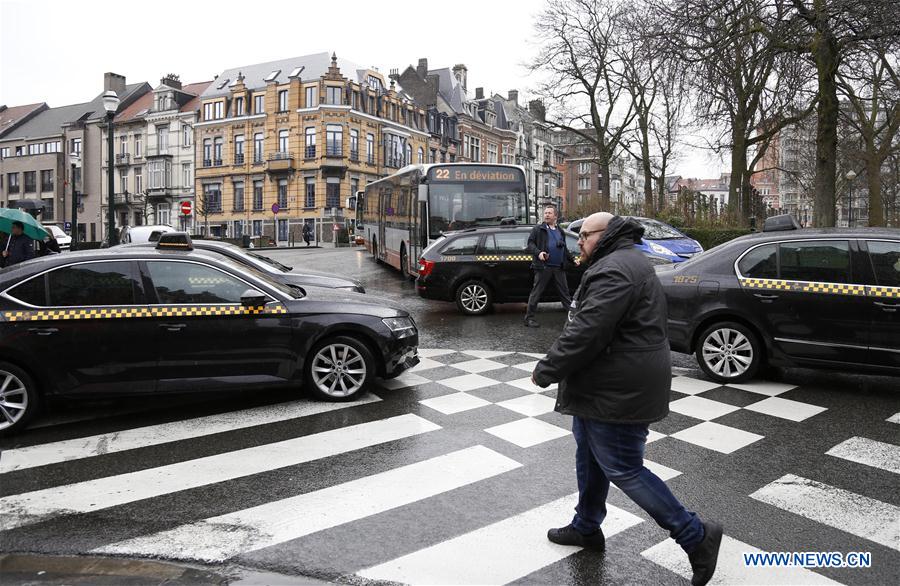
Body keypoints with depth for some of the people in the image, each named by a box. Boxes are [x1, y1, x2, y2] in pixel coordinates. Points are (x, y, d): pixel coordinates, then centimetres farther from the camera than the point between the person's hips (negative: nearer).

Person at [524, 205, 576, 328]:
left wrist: (572, 259, 21)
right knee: (536, 293, -2)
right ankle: (529, 318, 3)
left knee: (565, 293, 8)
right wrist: (538, 253, -21)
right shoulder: (538, 229, 4)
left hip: (559, 268, 5)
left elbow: (565, 249, 31)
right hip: (543, 267, -5)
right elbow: (530, 243, -4)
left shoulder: (560, 231, 22)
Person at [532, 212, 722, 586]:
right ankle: (586, 527, 38)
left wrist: (545, 370, -17)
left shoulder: (615, 269, -22)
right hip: (604, 387, 11)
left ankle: (696, 536, 10)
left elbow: (585, 333, -27)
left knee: (623, 470, -2)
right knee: (589, 456, 21)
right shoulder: (622, 262, 16)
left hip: (617, 393, -11)